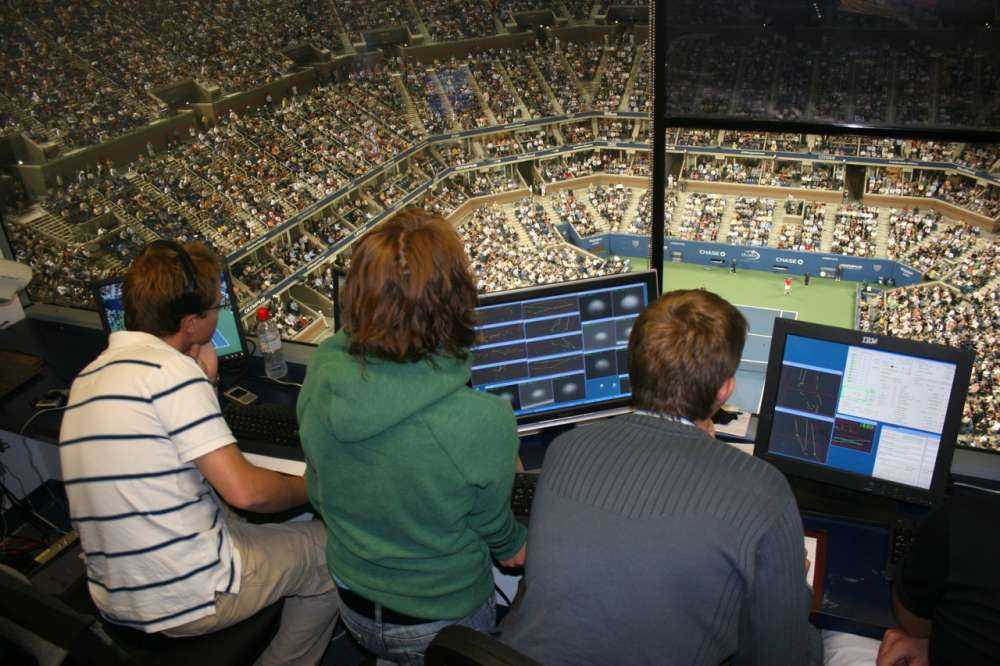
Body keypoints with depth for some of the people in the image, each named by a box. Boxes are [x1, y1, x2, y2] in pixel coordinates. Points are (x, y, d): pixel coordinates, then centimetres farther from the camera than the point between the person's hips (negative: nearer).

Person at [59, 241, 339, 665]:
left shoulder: (89, 375, 6)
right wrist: (309, 487, -5)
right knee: (330, 549, 10)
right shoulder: (171, 368, -21)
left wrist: (204, 382, 9)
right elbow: (245, 490, -24)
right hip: (192, 600, -9)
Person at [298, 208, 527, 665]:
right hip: (443, 619, -4)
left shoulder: (322, 372, -22)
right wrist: (512, 546, 10)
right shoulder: (485, 423, -36)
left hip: (352, 607, 5)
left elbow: (319, 492, -3)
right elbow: (491, 525, -14)